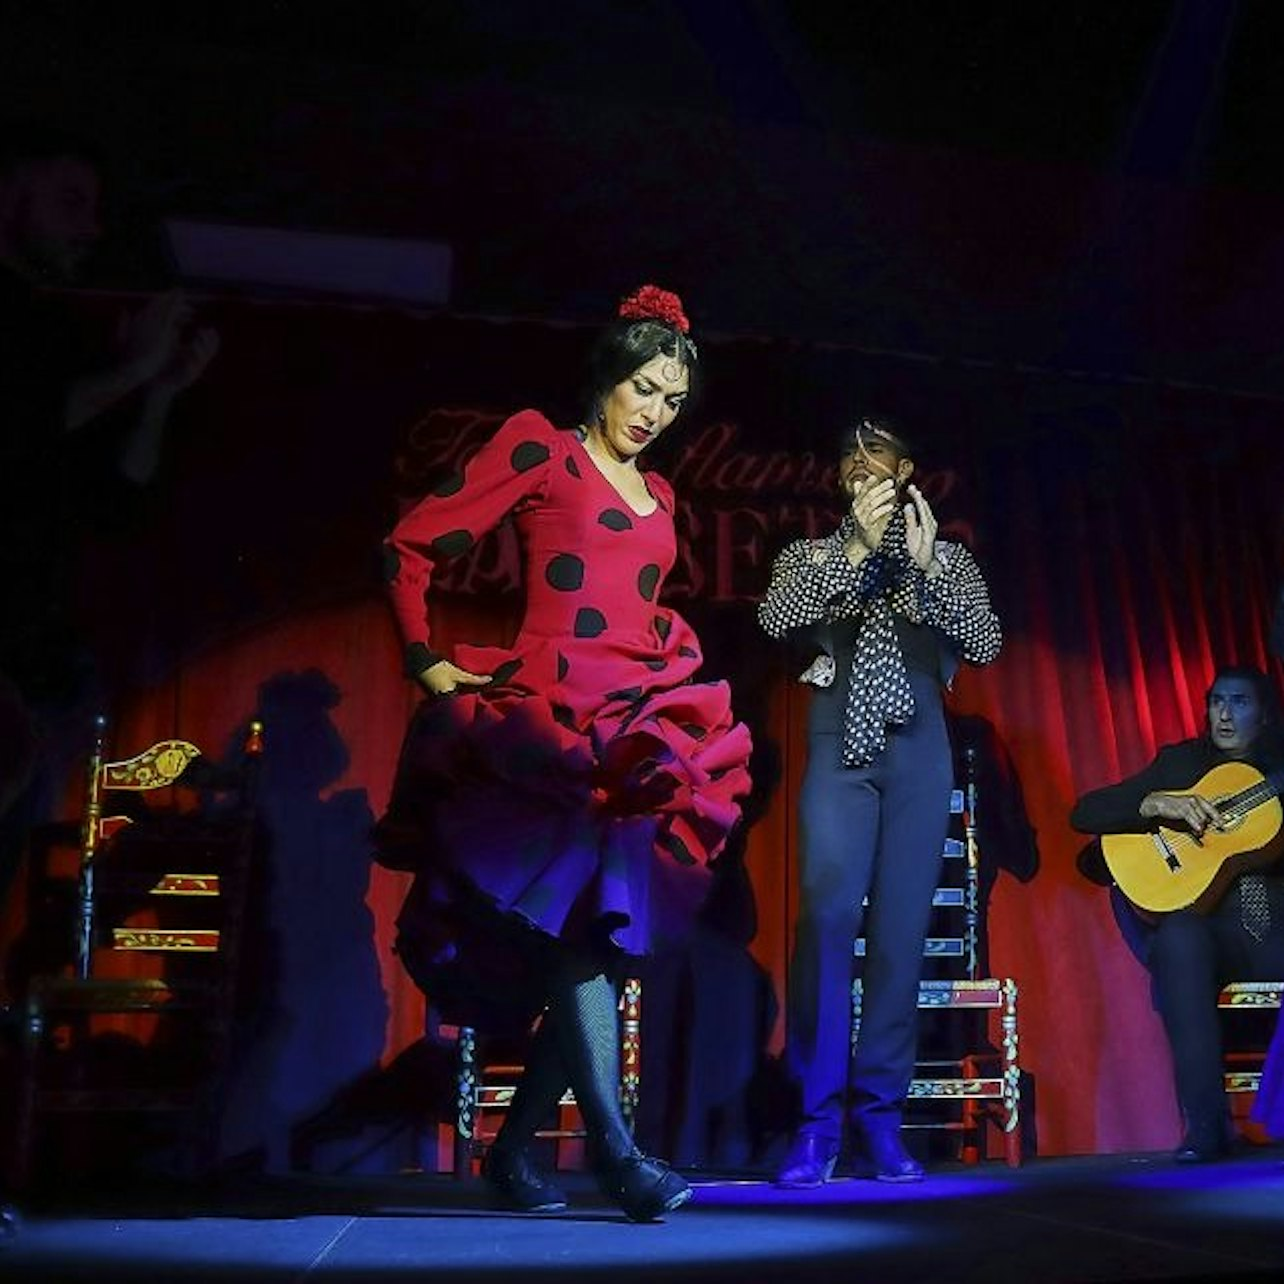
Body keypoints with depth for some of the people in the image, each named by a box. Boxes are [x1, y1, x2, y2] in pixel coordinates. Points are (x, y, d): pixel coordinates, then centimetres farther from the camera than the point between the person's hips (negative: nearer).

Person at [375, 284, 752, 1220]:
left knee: (603, 935, 2)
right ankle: (614, 1150, -15)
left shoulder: (658, 495, 23)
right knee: (582, 921, -18)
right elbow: (412, 546, 0)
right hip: (552, 718, -6)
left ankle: (515, 1146, 13)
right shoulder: (541, 451, 3)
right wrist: (428, 662, -3)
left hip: (639, 728, 6)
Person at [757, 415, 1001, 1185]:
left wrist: (924, 564, -10)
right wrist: (860, 545, -12)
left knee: (903, 927, -2)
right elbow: (777, 620, -8)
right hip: (840, 747, -1)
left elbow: (986, 642, 0)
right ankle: (819, 1119, -8)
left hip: (918, 750, 1)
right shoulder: (811, 555, 13)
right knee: (828, 917, -14)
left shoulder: (948, 557, 15)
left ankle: (881, 1114, 6)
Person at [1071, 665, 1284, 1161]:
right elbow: (1084, 814, 5)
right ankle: (1205, 1124, -31)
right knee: (1179, 935, -36)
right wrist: (1157, 803, -12)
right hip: (1209, 927, 0)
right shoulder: (1179, 761, 14)